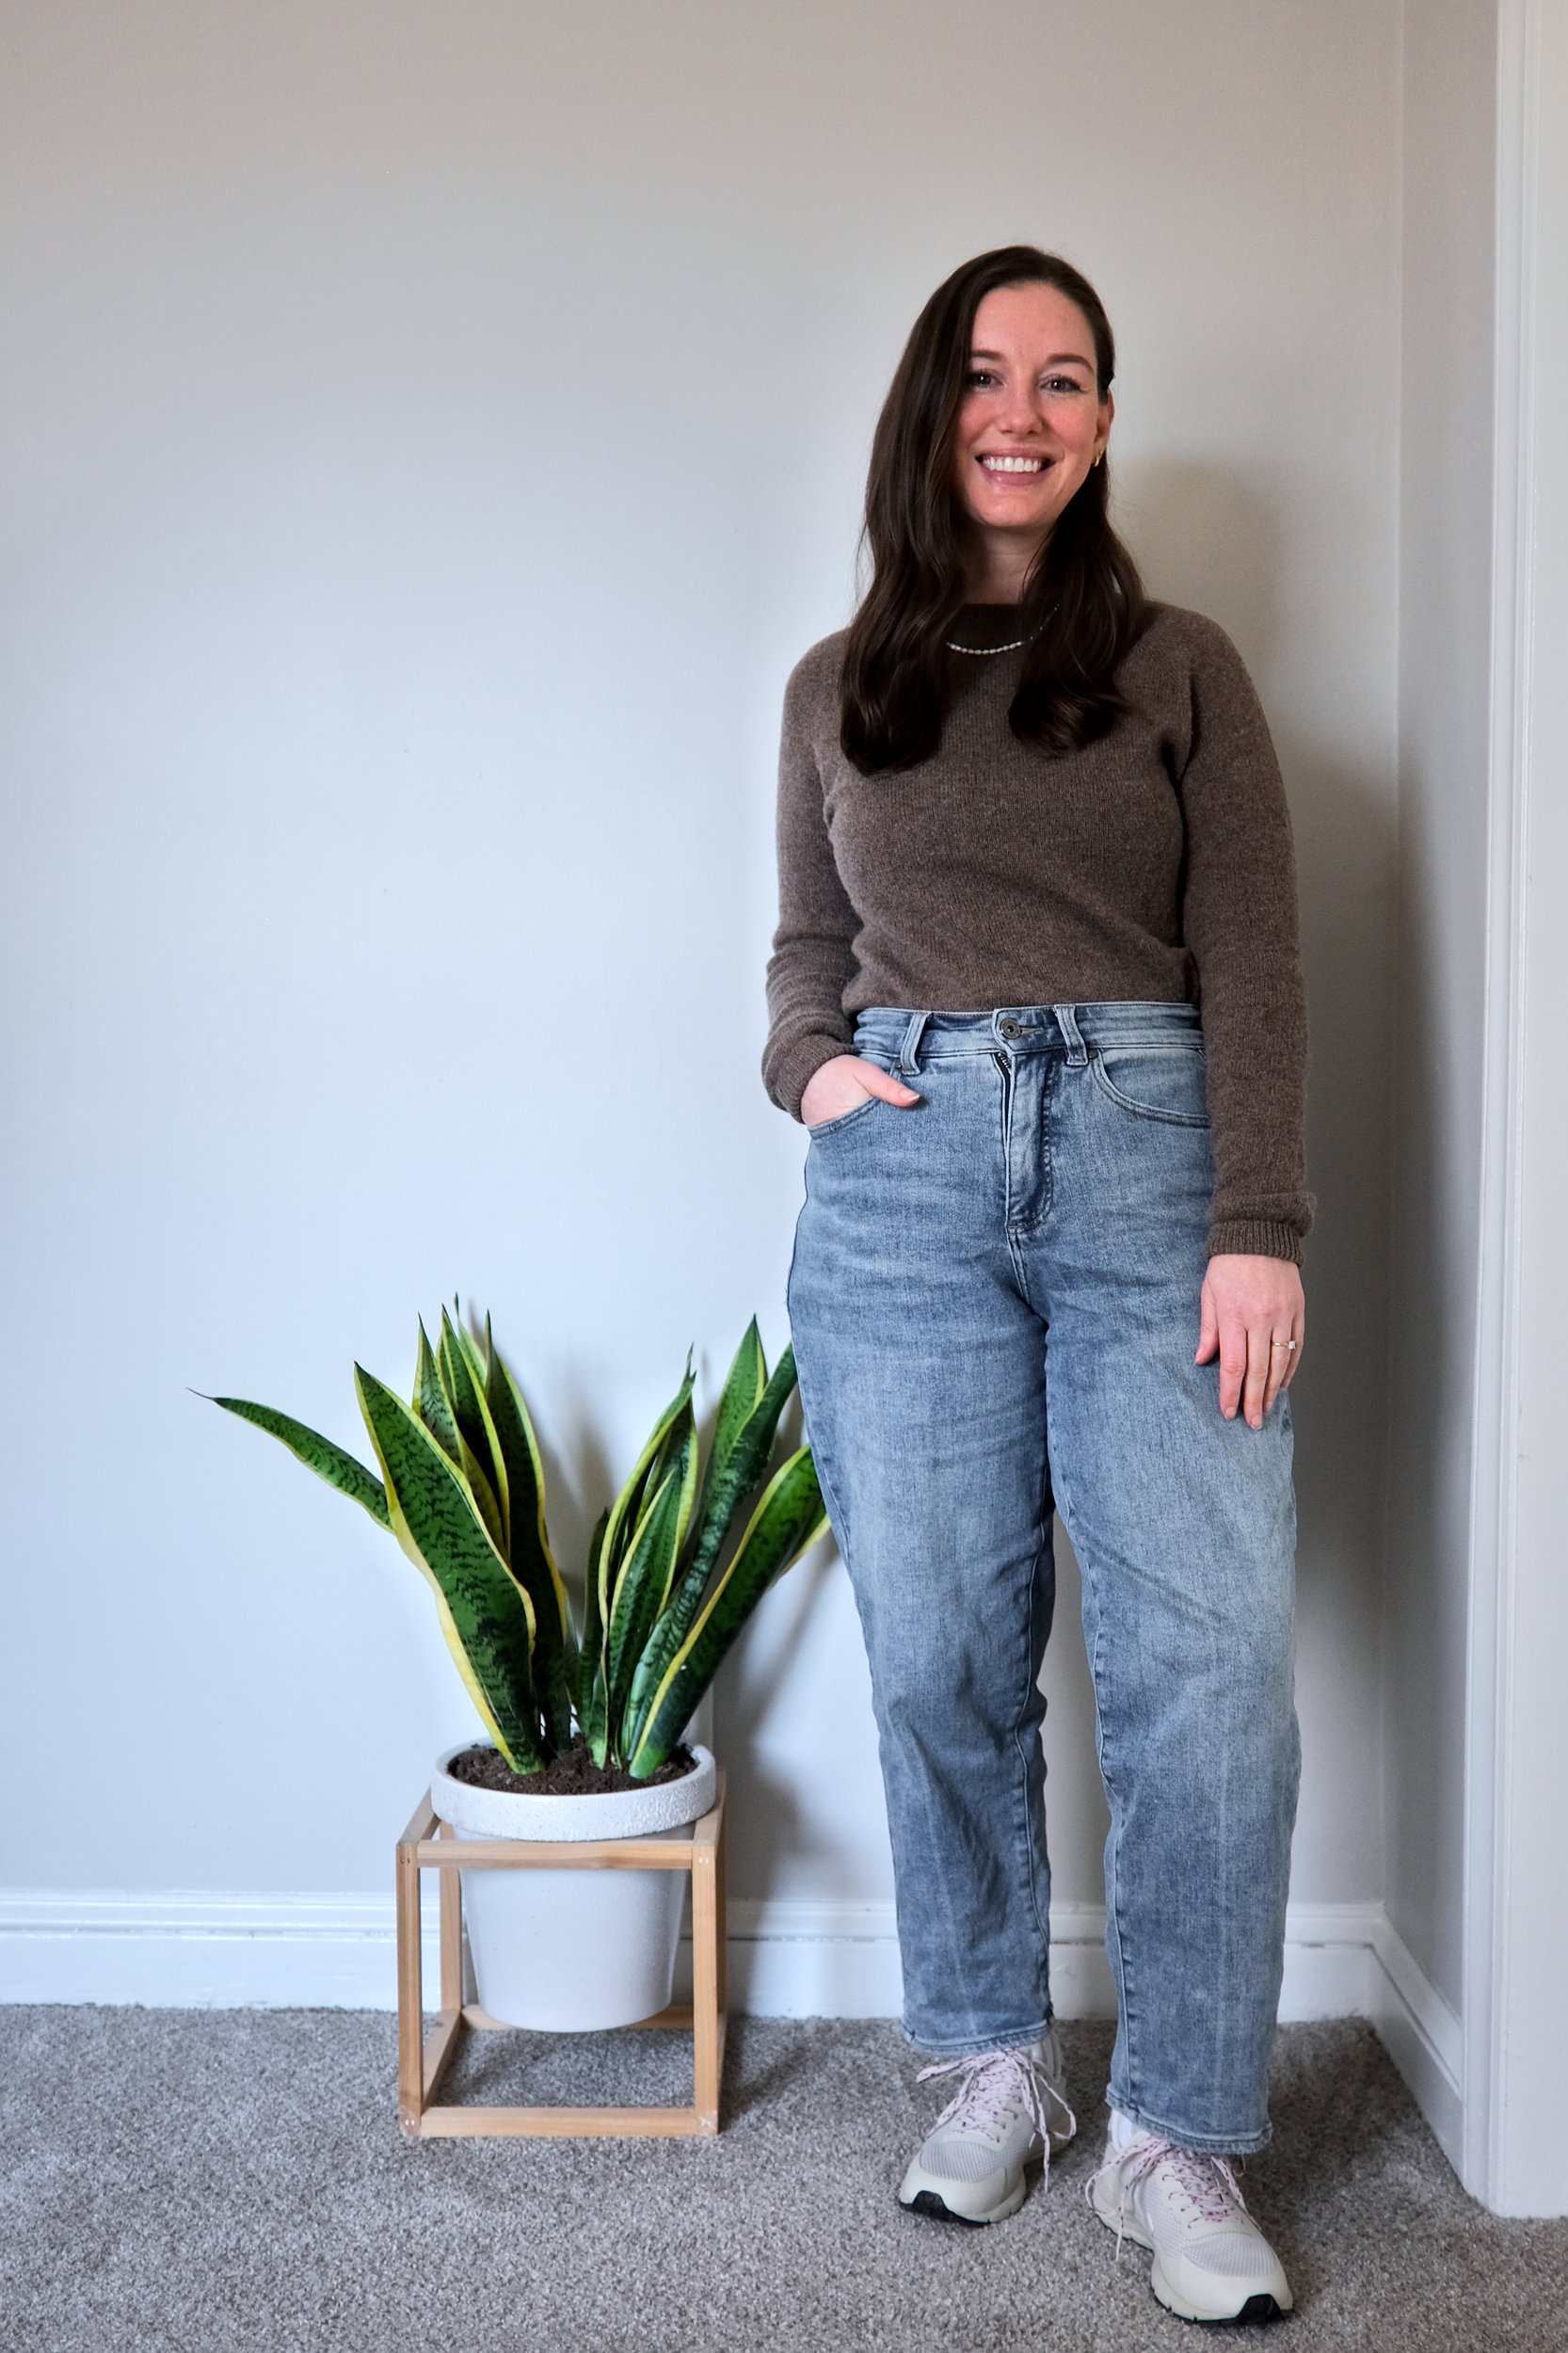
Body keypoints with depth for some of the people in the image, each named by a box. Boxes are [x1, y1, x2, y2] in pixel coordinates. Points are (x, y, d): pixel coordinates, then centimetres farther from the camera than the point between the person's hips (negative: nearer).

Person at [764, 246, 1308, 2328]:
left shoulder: (1180, 668, 9)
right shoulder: (837, 690, 16)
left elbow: (1252, 968, 2)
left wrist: (1259, 1228, -9)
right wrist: (813, 1066, 0)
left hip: (1147, 1159, -1)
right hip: (903, 1184, 2)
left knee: (1210, 1663, -8)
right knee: (940, 1662, 2)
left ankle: (1178, 2140, 7)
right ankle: (995, 2066, 22)